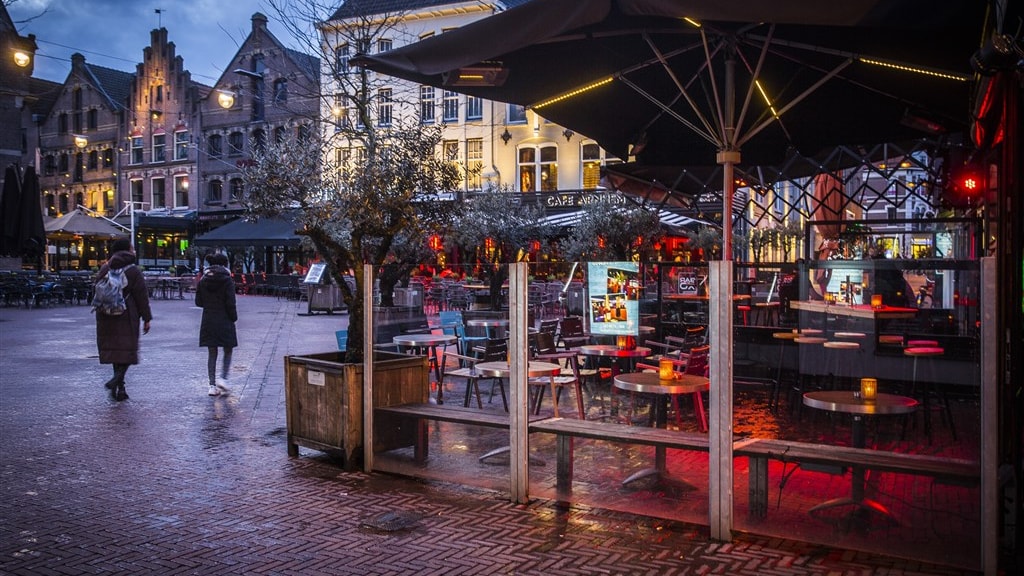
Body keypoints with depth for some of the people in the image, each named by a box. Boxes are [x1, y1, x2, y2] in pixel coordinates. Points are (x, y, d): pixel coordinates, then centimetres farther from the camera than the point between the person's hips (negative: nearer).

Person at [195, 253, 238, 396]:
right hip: (224, 321, -4)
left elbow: (198, 302, 5)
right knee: (228, 351, 11)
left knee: (211, 353, 9)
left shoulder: (203, 280, 3)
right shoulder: (227, 280, -10)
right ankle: (223, 378, -5)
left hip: (208, 321, 4)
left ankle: (212, 385, 9)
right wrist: (234, 317, 0)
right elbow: (230, 303, -13)